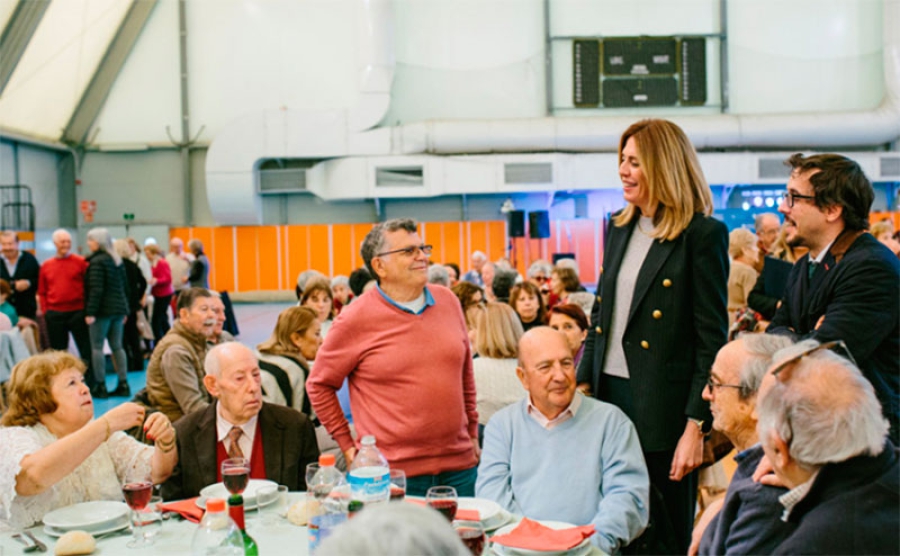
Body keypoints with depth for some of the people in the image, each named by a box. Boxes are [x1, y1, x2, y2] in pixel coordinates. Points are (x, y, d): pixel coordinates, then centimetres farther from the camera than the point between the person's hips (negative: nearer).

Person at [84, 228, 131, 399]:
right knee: (117, 346, 10)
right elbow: (124, 286, 17)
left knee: (97, 347, -1)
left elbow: (96, 290, -18)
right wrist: (124, 309, 21)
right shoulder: (117, 260, 14)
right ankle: (123, 385, 9)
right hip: (119, 308, 8)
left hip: (103, 309, -8)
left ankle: (101, 387, -1)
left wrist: (90, 312, -17)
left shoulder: (97, 262, -11)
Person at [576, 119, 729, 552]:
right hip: (609, 393, 6)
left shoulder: (703, 235, -10)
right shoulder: (619, 228, 11)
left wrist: (695, 427, -14)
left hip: (663, 404, -6)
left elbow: (712, 339, -11)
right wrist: (583, 384, 9)